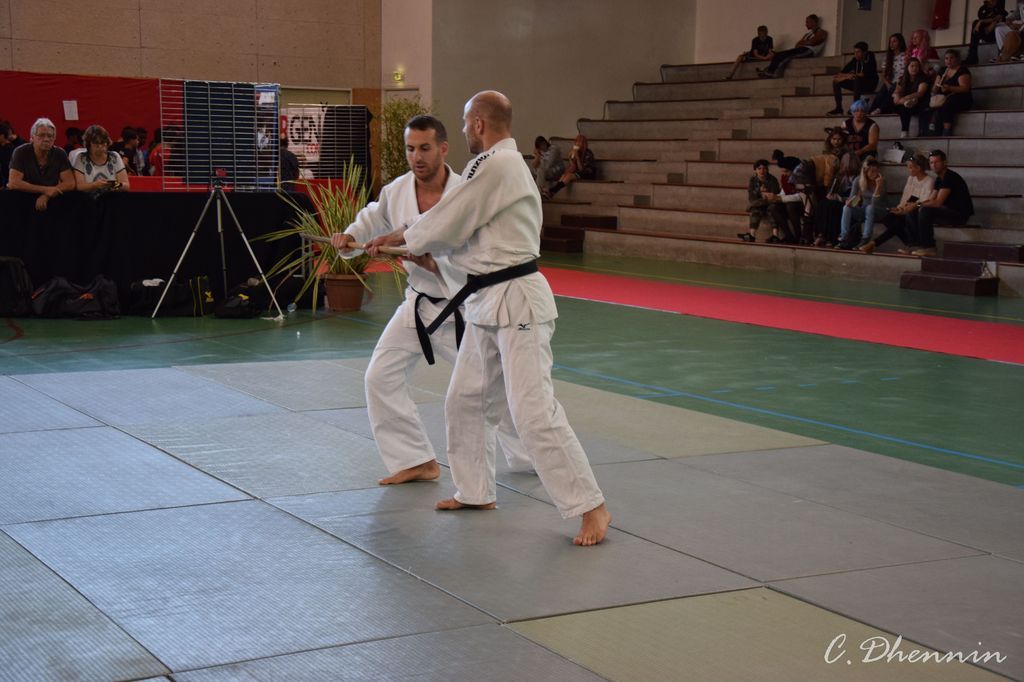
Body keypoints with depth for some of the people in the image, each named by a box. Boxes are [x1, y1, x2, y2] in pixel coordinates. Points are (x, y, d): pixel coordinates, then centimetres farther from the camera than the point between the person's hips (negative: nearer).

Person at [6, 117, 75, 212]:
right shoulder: (21, 153, -8)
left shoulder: (60, 154, -2)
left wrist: (46, 196, -22)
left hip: (51, 201, 2)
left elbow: (70, 183, -7)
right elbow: (13, 183, -17)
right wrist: (45, 190, -22)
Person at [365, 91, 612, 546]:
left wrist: (400, 239, 3)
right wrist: (421, 247, 14)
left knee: (534, 412, -13)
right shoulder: (503, 164, 15)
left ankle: (591, 508, -7)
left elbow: (449, 223, -14)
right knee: (465, 400, 17)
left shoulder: (496, 166, -18)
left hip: (516, 303, -11)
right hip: (489, 303, 11)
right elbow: (468, 228, 21)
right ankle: (476, 491, 31)